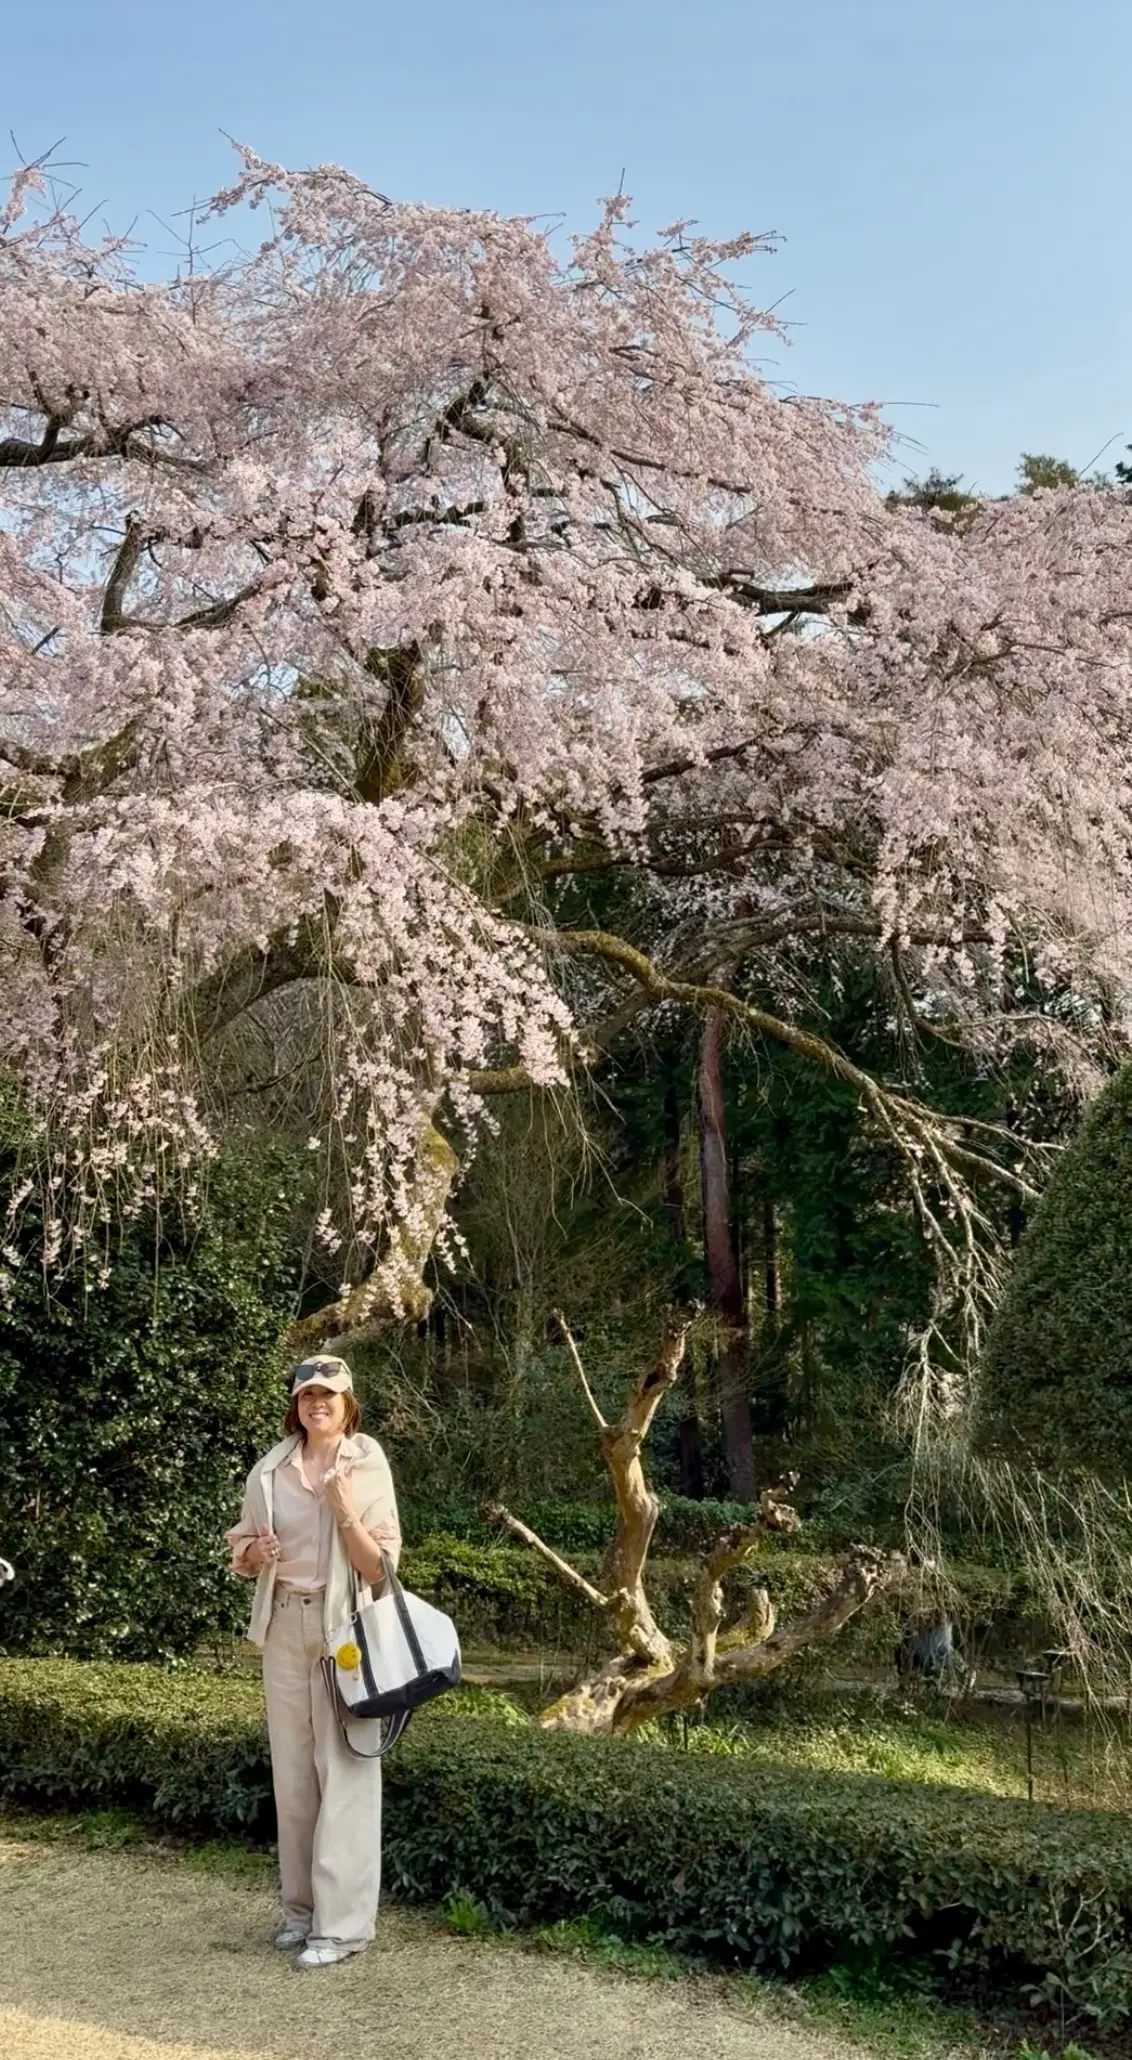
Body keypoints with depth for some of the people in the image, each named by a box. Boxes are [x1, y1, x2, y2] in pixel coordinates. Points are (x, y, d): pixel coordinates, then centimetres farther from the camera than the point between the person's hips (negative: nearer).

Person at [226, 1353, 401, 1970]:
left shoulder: (367, 1467, -7)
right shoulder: (270, 1469, 3)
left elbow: (379, 1569, -11)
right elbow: (244, 1562, 12)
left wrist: (346, 1510, -23)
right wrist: (254, 1554, -11)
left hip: (345, 1631, -4)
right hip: (285, 1628, 4)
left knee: (344, 1772, -3)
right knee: (292, 1770, 10)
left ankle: (342, 1922, 2)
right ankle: (301, 1906, 23)